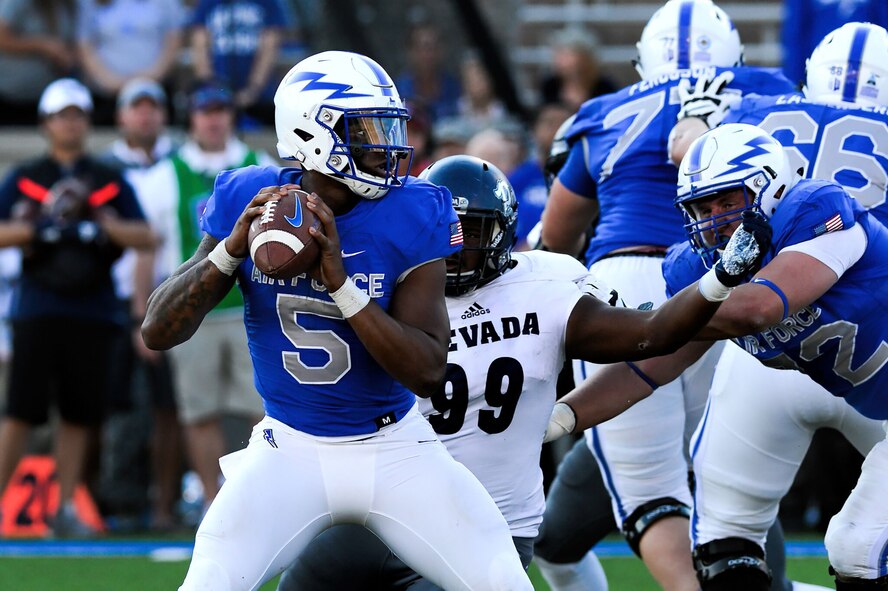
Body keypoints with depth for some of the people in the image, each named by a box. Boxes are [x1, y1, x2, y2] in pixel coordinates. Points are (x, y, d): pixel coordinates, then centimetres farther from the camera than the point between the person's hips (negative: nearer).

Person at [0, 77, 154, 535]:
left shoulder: (111, 183, 11)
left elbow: (145, 237, 2)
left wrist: (100, 225, -13)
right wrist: (42, 226, -15)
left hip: (94, 310, 2)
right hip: (38, 306, -2)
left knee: (79, 413, 3)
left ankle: (66, 509, 9)